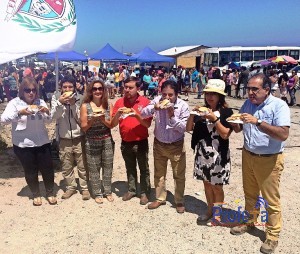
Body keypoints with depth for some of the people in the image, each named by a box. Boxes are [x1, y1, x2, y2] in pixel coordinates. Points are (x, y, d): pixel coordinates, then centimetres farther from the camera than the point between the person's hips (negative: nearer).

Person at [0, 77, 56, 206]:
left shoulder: (40, 102, 5)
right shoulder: (15, 103, -5)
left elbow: (49, 121, 8)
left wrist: (47, 112, -14)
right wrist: (19, 113, -30)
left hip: (42, 142, 3)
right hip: (23, 145, -2)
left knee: (47, 169, 9)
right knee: (30, 172, 10)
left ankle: (50, 193, 29)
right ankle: (36, 194, 31)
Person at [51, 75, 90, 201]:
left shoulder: (80, 98, -6)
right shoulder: (56, 97, -2)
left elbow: (81, 119, -9)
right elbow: (53, 116, -12)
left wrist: (73, 104, -21)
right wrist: (60, 102, -26)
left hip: (79, 138, -1)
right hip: (64, 139, 2)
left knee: (82, 166, 6)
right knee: (66, 167, 13)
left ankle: (85, 188, 22)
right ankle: (71, 187, 32)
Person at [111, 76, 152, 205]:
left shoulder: (145, 102, -10)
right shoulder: (119, 102, -2)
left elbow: (148, 124, -12)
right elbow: (113, 124, -1)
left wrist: (137, 115, -27)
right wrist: (117, 114, -20)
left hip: (141, 142, -3)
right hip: (126, 142, 3)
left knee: (144, 169, 10)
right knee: (130, 169, 18)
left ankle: (145, 192, 24)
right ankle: (131, 190, 33)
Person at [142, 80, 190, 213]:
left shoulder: (183, 106, -17)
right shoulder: (157, 100, -11)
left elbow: (184, 127, -17)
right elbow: (143, 114, -12)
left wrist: (172, 116, -30)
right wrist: (153, 108, -31)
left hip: (176, 145, -2)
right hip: (159, 144, 3)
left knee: (179, 175, 9)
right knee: (159, 174, 16)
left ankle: (179, 201, 28)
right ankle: (160, 198, 35)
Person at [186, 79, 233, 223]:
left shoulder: (226, 112, -8)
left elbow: (225, 134, -15)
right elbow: (188, 129, 3)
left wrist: (214, 119, -23)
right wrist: (193, 114, -12)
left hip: (218, 154, -5)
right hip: (202, 153, 5)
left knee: (217, 186, 6)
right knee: (207, 183, 16)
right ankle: (210, 211, 33)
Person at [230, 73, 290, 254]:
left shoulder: (279, 105, -16)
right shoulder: (248, 103, 3)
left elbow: (283, 134, -28)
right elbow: (239, 129, 11)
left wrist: (257, 121, -34)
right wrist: (235, 122, -13)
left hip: (269, 160, -6)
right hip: (248, 156, 6)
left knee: (271, 200, 6)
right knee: (250, 193, 21)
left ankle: (273, 235, 23)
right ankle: (250, 222, 40)